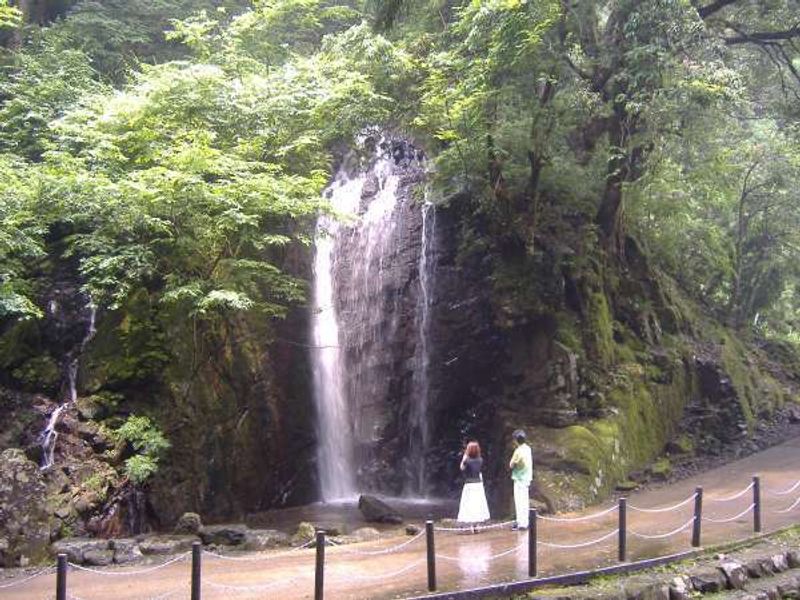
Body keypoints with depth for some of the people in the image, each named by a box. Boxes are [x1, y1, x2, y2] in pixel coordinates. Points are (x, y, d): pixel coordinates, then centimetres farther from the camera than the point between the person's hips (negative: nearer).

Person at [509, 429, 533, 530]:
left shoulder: (519, 451, -19)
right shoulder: (527, 448, 7)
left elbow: (511, 465, -14)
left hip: (520, 479, -9)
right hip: (527, 478, 9)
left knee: (520, 502, -4)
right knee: (525, 501, 14)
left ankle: (522, 523, -3)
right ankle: (524, 522, 22)